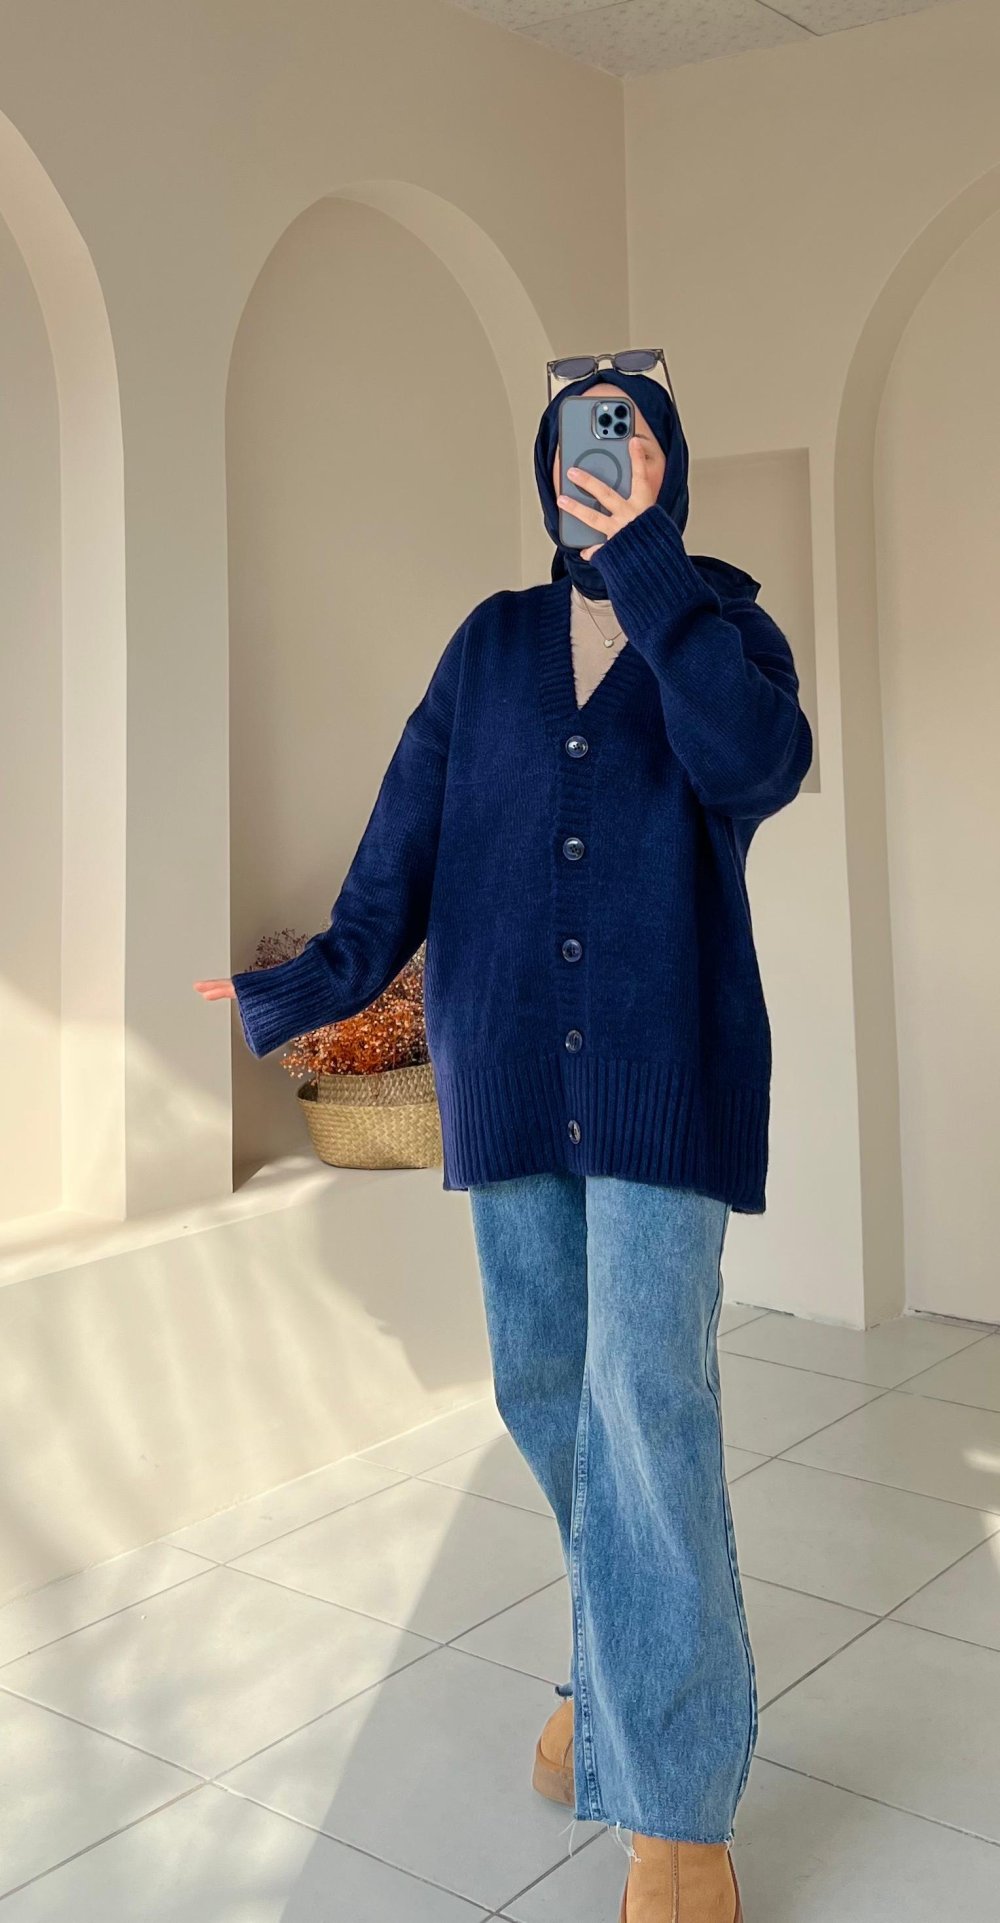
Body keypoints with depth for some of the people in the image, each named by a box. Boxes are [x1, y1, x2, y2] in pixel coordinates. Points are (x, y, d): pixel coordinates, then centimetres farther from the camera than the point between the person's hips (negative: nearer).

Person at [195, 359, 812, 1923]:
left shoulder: (724, 623, 4)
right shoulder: (493, 642, 11)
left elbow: (758, 764, -19)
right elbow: (410, 827, 0)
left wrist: (646, 561, -17)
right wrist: (328, 976, -16)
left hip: (664, 1067, -3)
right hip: (510, 1067, 4)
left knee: (647, 1397, -12)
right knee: (545, 1385, 11)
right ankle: (618, 1654, 37)